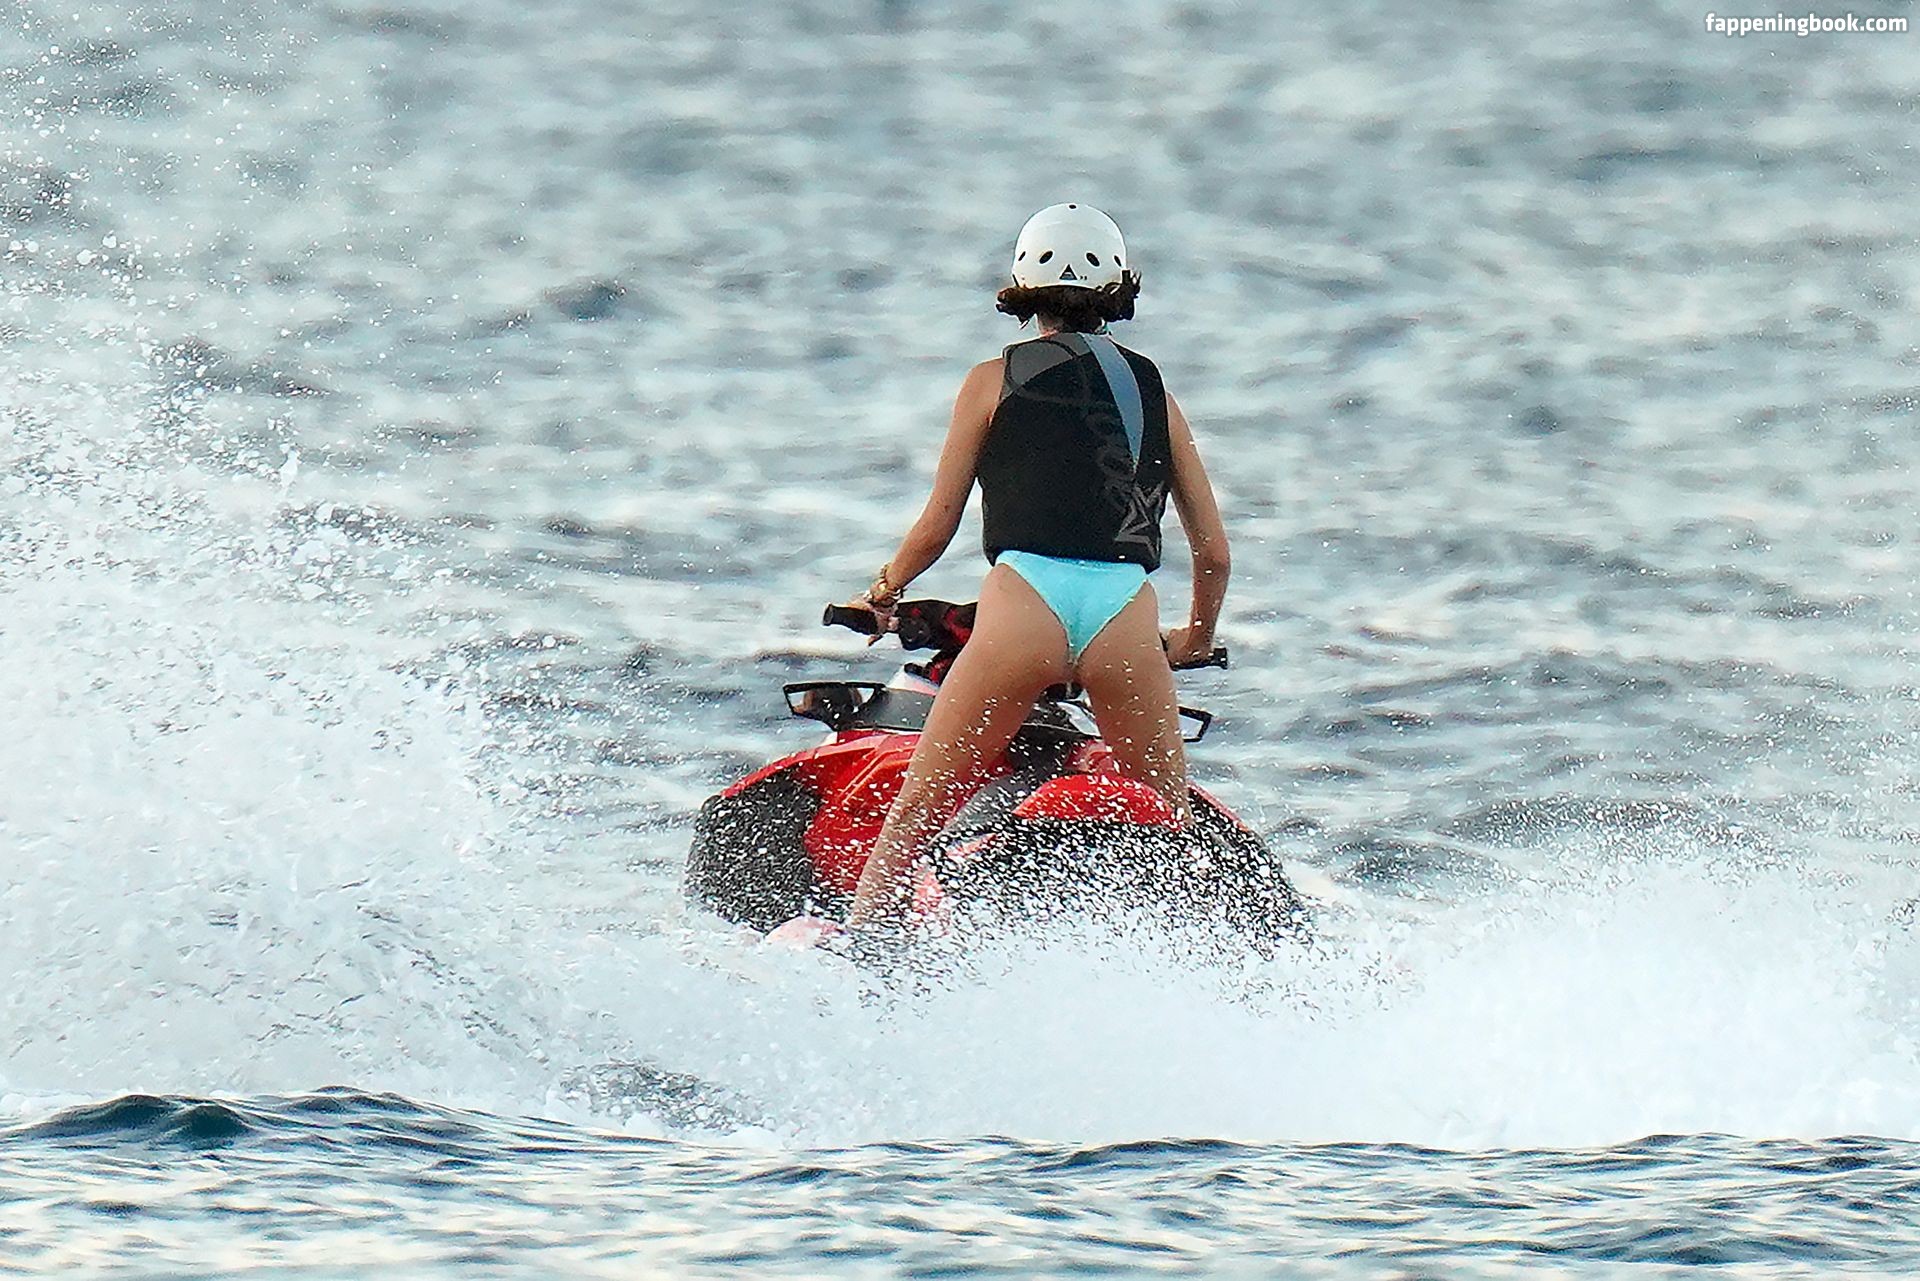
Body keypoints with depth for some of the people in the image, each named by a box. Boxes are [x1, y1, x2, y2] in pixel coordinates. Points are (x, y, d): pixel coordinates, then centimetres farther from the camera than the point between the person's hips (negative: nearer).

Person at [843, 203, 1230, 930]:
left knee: (911, 817, 5)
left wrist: (880, 596, 33)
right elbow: (1213, 552, 21)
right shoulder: (1153, 392, 20)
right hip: (1127, 613, 2)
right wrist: (1196, 640, 40)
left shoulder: (996, 380, 13)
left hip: (1025, 604, -2)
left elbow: (936, 529, 14)